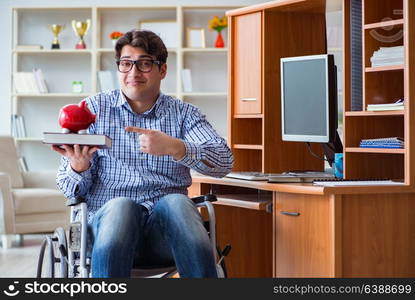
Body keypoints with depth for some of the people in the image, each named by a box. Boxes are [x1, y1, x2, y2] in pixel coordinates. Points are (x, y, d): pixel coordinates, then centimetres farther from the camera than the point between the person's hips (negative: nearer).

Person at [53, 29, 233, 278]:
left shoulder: (184, 114, 14)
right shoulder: (93, 109, 14)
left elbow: (224, 161, -4)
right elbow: (70, 189, 9)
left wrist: (174, 147, -21)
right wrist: (79, 168, -15)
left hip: (166, 221, 1)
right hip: (107, 217, -1)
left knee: (176, 202, -32)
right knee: (121, 206, -34)